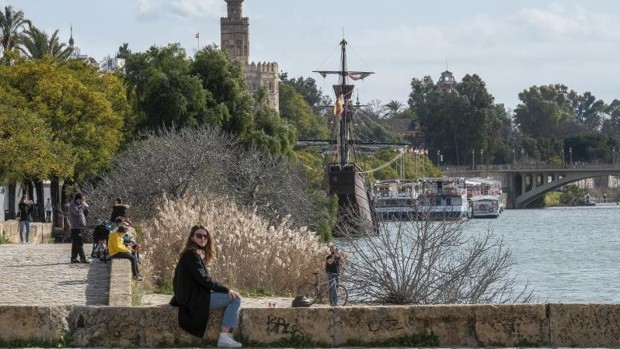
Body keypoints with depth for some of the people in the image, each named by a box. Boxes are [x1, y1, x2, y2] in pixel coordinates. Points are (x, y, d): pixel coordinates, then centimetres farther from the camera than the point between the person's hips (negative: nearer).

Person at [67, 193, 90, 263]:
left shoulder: (80, 205, 19)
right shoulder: (72, 205, -8)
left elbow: (85, 214, 20)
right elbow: (77, 212, -24)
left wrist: (86, 207, 4)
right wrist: (82, 205, -15)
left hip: (81, 227, 9)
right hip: (76, 228, -9)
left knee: (76, 244, 11)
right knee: (79, 244, -12)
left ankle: (73, 258, 15)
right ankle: (83, 258, -17)